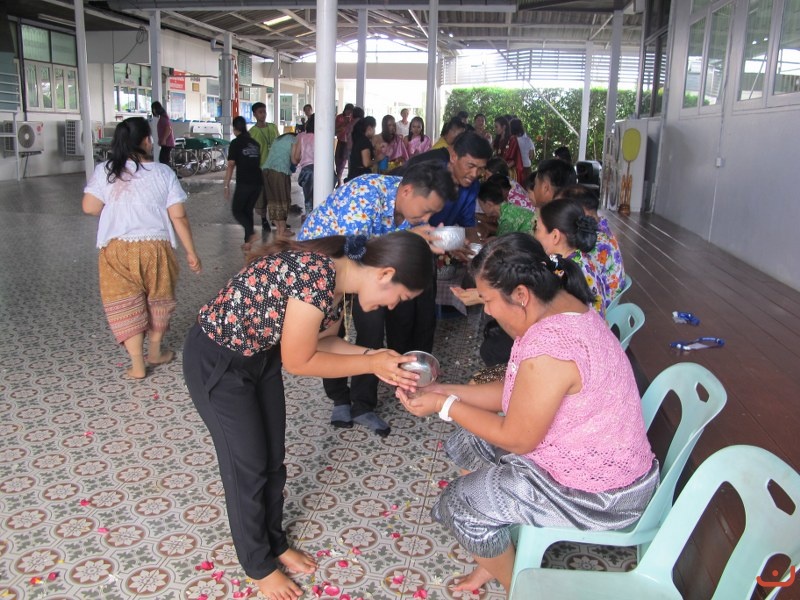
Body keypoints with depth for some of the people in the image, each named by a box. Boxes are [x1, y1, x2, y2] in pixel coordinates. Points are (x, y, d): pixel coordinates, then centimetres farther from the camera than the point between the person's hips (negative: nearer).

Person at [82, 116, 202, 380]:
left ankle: (137, 366, 9)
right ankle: (155, 352, 35)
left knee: (126, 306, 8)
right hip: (155, 247, 0)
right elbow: (178, 217, -6)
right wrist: (191, 252, 1)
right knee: (157, 300, 20)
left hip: (117, 249, 0)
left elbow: (89, 207, -5)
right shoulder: (163, 173, -4)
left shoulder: (104, 171, -2)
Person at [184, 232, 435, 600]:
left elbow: (322, 341, 6)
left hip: (261, 354, 8)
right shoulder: (316, 274, -33)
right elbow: (298, 361, -24)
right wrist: (371, 364, -19)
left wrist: (374, 357, -8)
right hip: (216, 360, -8)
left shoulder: (339, 278, -6)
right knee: (248, 466, 6)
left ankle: (275, 543, 40)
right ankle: (258, 565, 29)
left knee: (273, 459, 17)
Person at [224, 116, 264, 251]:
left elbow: (231, 165, -9)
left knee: (236, 210, 6)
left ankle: (251, 232, -17)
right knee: (248, 210, 15)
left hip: (244, 183, -6)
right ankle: (247, 242, 12)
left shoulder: (236, 143, -4)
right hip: (258, 182, 6)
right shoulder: (255, 143, 14)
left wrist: (226, 185, -8)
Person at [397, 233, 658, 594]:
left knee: (461, 503, -7)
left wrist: (444, 407, -13)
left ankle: (514, 583, 19)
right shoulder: (560, 305, -2)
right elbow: (515, 393, 6)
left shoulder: (547, 347, -33)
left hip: (598, 493, -10)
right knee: (466, 445, 15)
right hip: (596, 456, 10)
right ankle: (498, 558, 27)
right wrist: (447, 391, 1)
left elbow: (517, 439, -22)